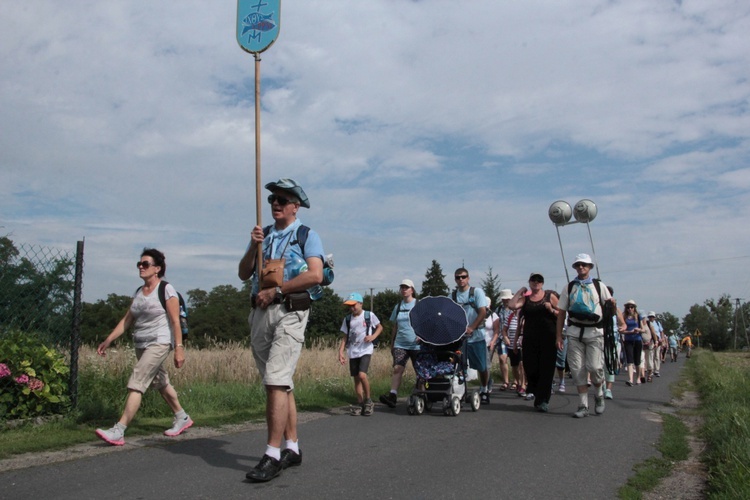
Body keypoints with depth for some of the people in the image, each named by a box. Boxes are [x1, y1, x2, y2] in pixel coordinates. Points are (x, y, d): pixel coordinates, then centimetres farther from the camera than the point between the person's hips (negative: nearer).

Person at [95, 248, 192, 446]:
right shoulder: (138, 292, 12)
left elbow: (175, 321, -13)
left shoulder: (166, 290, -10)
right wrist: (108, 340, 8)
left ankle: (118, 431, -15)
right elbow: (127, 320, 13)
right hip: (141, 345, 8)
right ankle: (182, 418, 32)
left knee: (136, 384, -14)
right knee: (160, 383, 17)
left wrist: (179, 348, -18)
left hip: (159, 344, -8)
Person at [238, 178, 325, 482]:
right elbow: (243, 274, 12)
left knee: (276, 381, -15)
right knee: (281, 383, 10)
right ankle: (292, 448, 18)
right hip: (260, 312, 6)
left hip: (289, 312, -6)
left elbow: (315, 275, -14)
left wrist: (275, 291, -14)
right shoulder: (263, 235, 18)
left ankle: (273, 455, -14)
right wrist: (253, 247, -4)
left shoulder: (306, 235, 1)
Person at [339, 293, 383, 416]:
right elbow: (345, 337, 10)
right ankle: (360, 403, 18)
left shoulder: (369, 315, -2)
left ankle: (368, 399, 0)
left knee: (362, 375, -20)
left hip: (365, 350, -4)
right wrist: (341, 351, 0)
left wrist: (373, 336, -9)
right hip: (352, 352, 4)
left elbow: (380, 327, 10)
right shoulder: (347, 319, 8)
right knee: (356, 378, 6)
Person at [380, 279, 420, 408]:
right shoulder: (398, 307, 13)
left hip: (416, 345, -3)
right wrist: (392, 344, 19)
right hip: (400, 344, 3)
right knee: (397, 368, -13)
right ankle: (393, 395, -22)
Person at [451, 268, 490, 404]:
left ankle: (484, 391, 25)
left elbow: (483, 312, -10)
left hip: (476, 336, -2)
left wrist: (471, 328, -20)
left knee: (482, 367, 6)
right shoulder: (453, 295, 7)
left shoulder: (477, 292, -2)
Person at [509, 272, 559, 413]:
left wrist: (551, 310, -12)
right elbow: (512, 305, -8)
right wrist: (520, 291, 1)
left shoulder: (550, 296, 6)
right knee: (530, 366, 0)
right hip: (530, 338, 2)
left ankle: (542, 401, 5)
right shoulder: (525, 298, 10)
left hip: (548, 338, -2)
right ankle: (532, 390, 26)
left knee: (546, 368, -2)